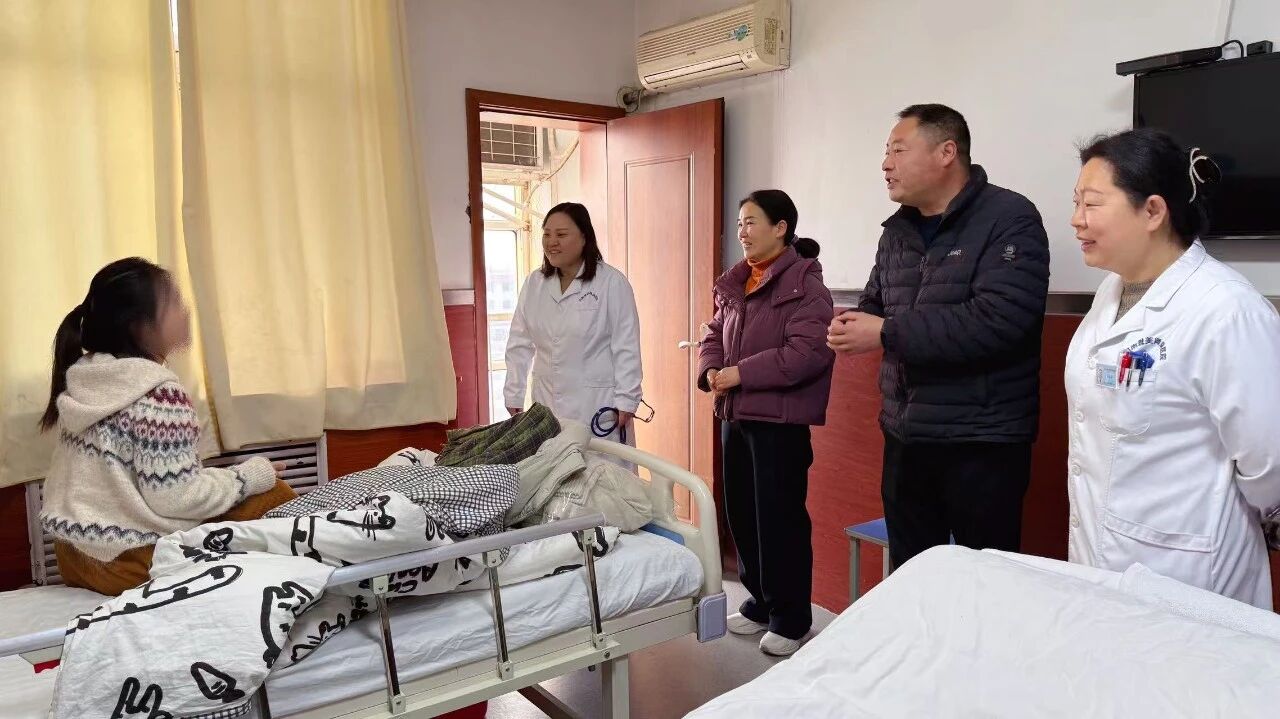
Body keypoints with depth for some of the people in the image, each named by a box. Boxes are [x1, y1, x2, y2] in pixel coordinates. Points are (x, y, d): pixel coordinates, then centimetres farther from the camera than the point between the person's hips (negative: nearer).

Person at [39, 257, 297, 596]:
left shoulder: (83, 379, 5)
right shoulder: (158, 392, -21)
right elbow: (176, 498, -24)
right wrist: (253, 474, -9)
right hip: (132, 563, -9)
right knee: (274, 494, 0)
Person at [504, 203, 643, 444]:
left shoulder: (612, 283, -6)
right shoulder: (534, 283, 9)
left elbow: (626, 347, -6)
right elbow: (520, 344, 12)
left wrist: (625, 401, -9)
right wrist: (514, 395, 10)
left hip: (598, 407, -4)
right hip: (546, 405, 4)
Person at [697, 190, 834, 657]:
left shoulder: (804, 284, -11)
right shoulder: (733, 283, 13)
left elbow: (808, 352, -22)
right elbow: (714, 335, 17)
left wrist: (741, 373, -19)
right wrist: (710, 371, -4)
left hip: (780, 420, -8)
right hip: (734, 416, 8)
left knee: (780, 518, -1)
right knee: (741, 513, 14)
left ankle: (790, 618, 15)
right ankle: (760, 602, 31)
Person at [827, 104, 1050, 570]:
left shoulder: (1010, 220, -12)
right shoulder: (898, 231, 11)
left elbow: (997, 321, -25)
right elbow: (875, 304, 18)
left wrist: (886, 334, -21)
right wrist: (852, 326, -7)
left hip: (982, 443, -7)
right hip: (905, 437, 7)